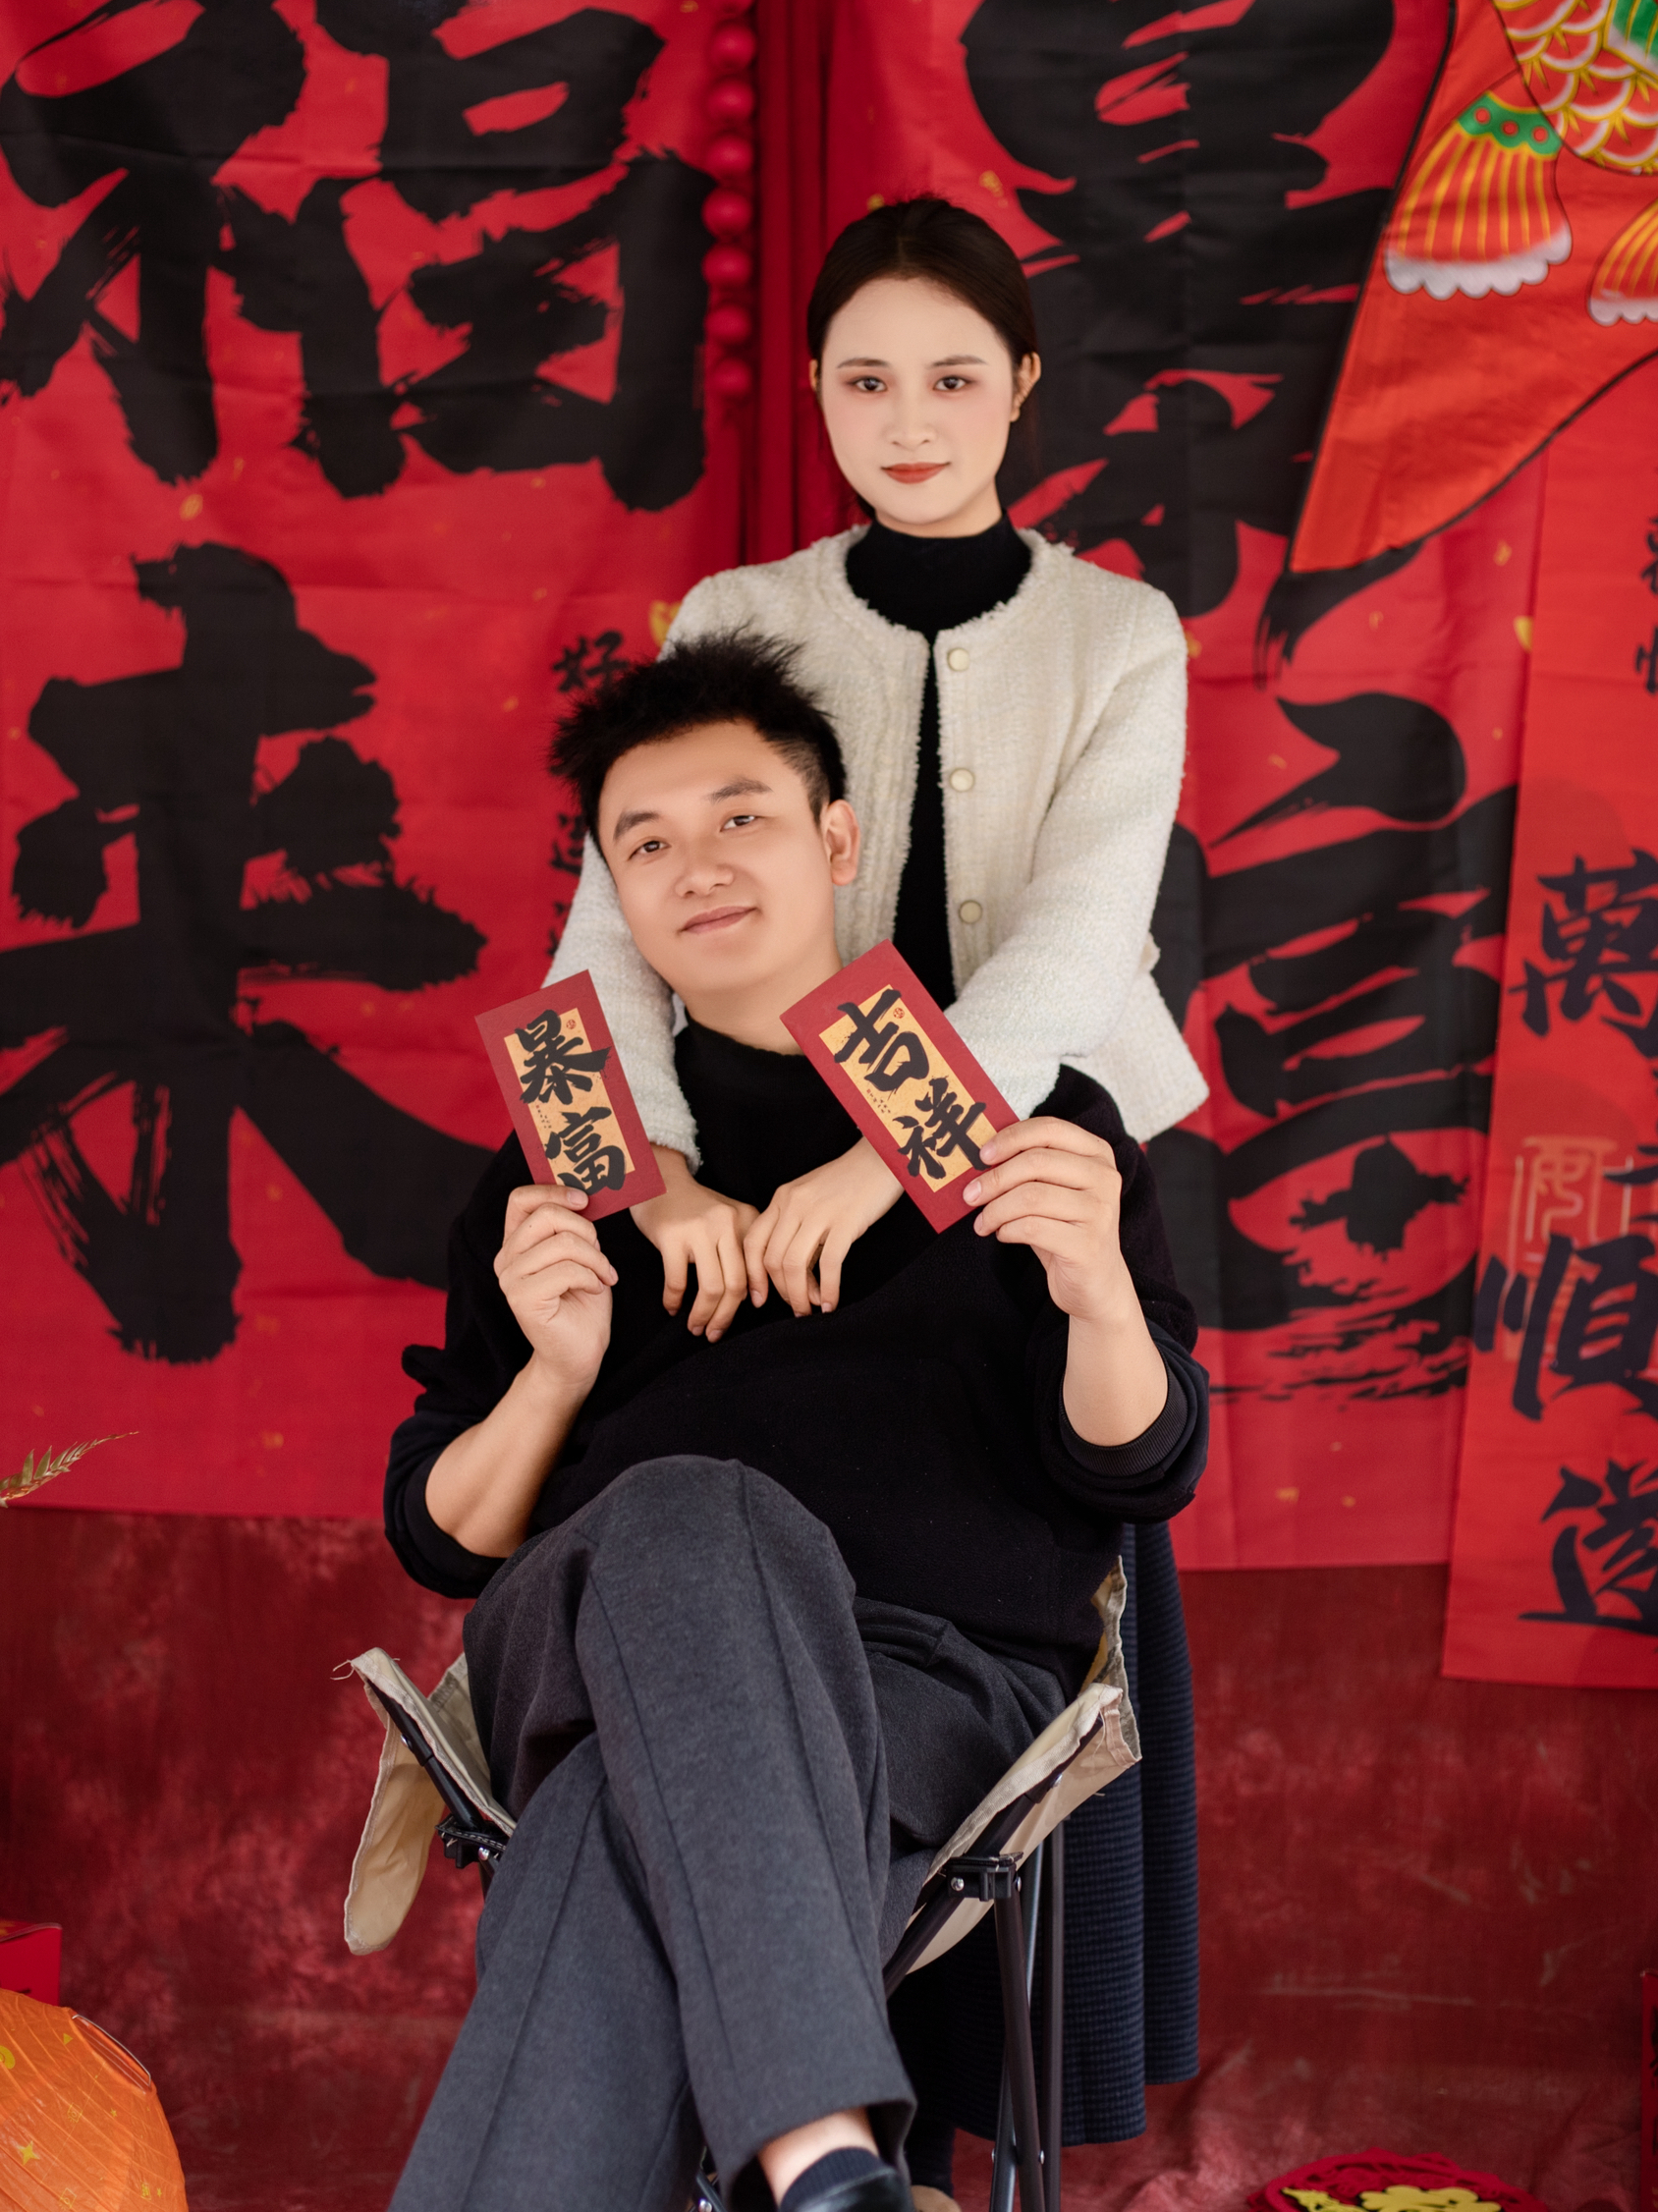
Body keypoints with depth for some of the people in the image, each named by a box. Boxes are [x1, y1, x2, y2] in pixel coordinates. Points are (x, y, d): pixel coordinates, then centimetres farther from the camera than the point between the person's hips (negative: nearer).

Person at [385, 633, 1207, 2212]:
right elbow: (442, 1539, 16)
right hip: (598, 1640, 2)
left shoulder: (1023, 1116, 16)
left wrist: (1099, 1289, -17)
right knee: (695, 1519, -39)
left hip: (934, 1678, -1)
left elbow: (1138, 1472, 5)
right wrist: (555, 1372, -6)